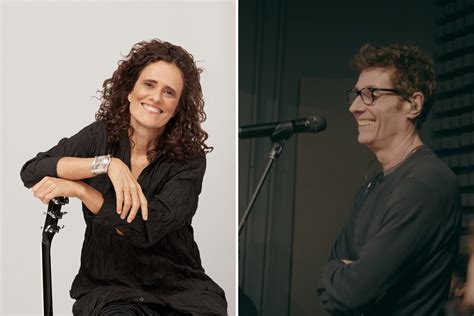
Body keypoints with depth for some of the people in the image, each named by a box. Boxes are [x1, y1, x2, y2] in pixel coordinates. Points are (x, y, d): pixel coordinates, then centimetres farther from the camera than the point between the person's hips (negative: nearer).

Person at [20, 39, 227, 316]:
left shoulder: (189, 160, -6)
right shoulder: (101, 136, 1)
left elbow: (147, 228, -18)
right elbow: (31, 172, -11)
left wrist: (76, 188, -16)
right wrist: (105, 163, -20)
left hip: (178, 290, 1)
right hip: (108, 286, 0)